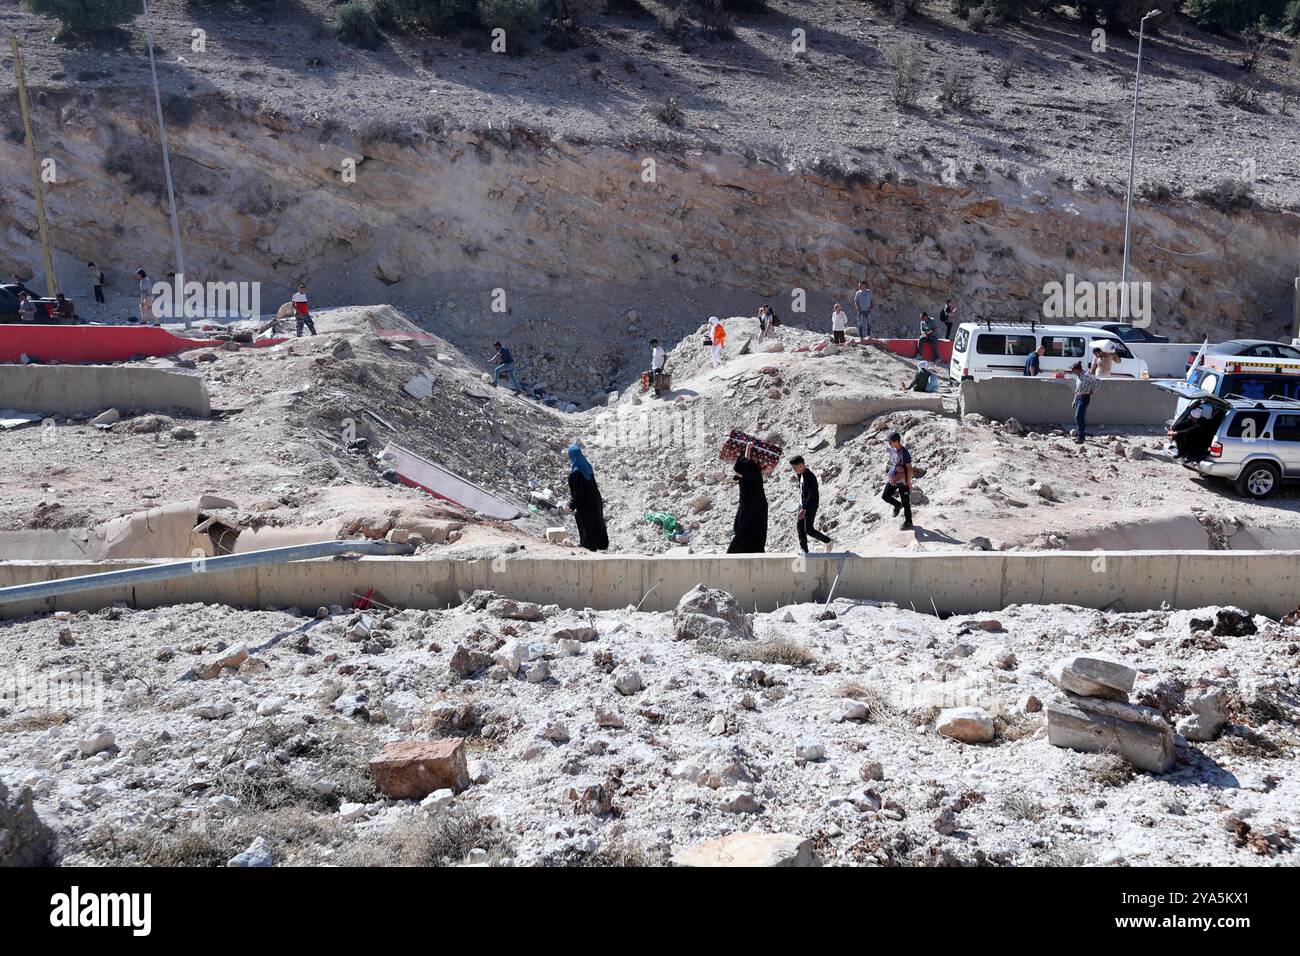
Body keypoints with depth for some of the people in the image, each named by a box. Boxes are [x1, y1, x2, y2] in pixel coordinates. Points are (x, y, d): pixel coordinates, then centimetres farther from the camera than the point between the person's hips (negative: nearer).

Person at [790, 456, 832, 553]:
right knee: (799, 527, 5)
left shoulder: (810, 477, -21)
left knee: (809, 529, -6)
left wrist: (804, 509, -30)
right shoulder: (801, 475, 8)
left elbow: (812, 495, -25)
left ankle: (827, 540, 14)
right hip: (803, 504, 9)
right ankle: (804, 549, 11)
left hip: (811, 506, -9)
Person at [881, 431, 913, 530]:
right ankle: (897, 505, 28)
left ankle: (908, 522, 19)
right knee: (885, 496, 0)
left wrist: (909, 482, -16)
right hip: (893, 479, 7)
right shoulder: (892, 450, 2)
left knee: (905, 502, 5)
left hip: (903, 481, -7)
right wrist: (888, 474, 20)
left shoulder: (904, 452, -21)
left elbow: (909, 468, -17)